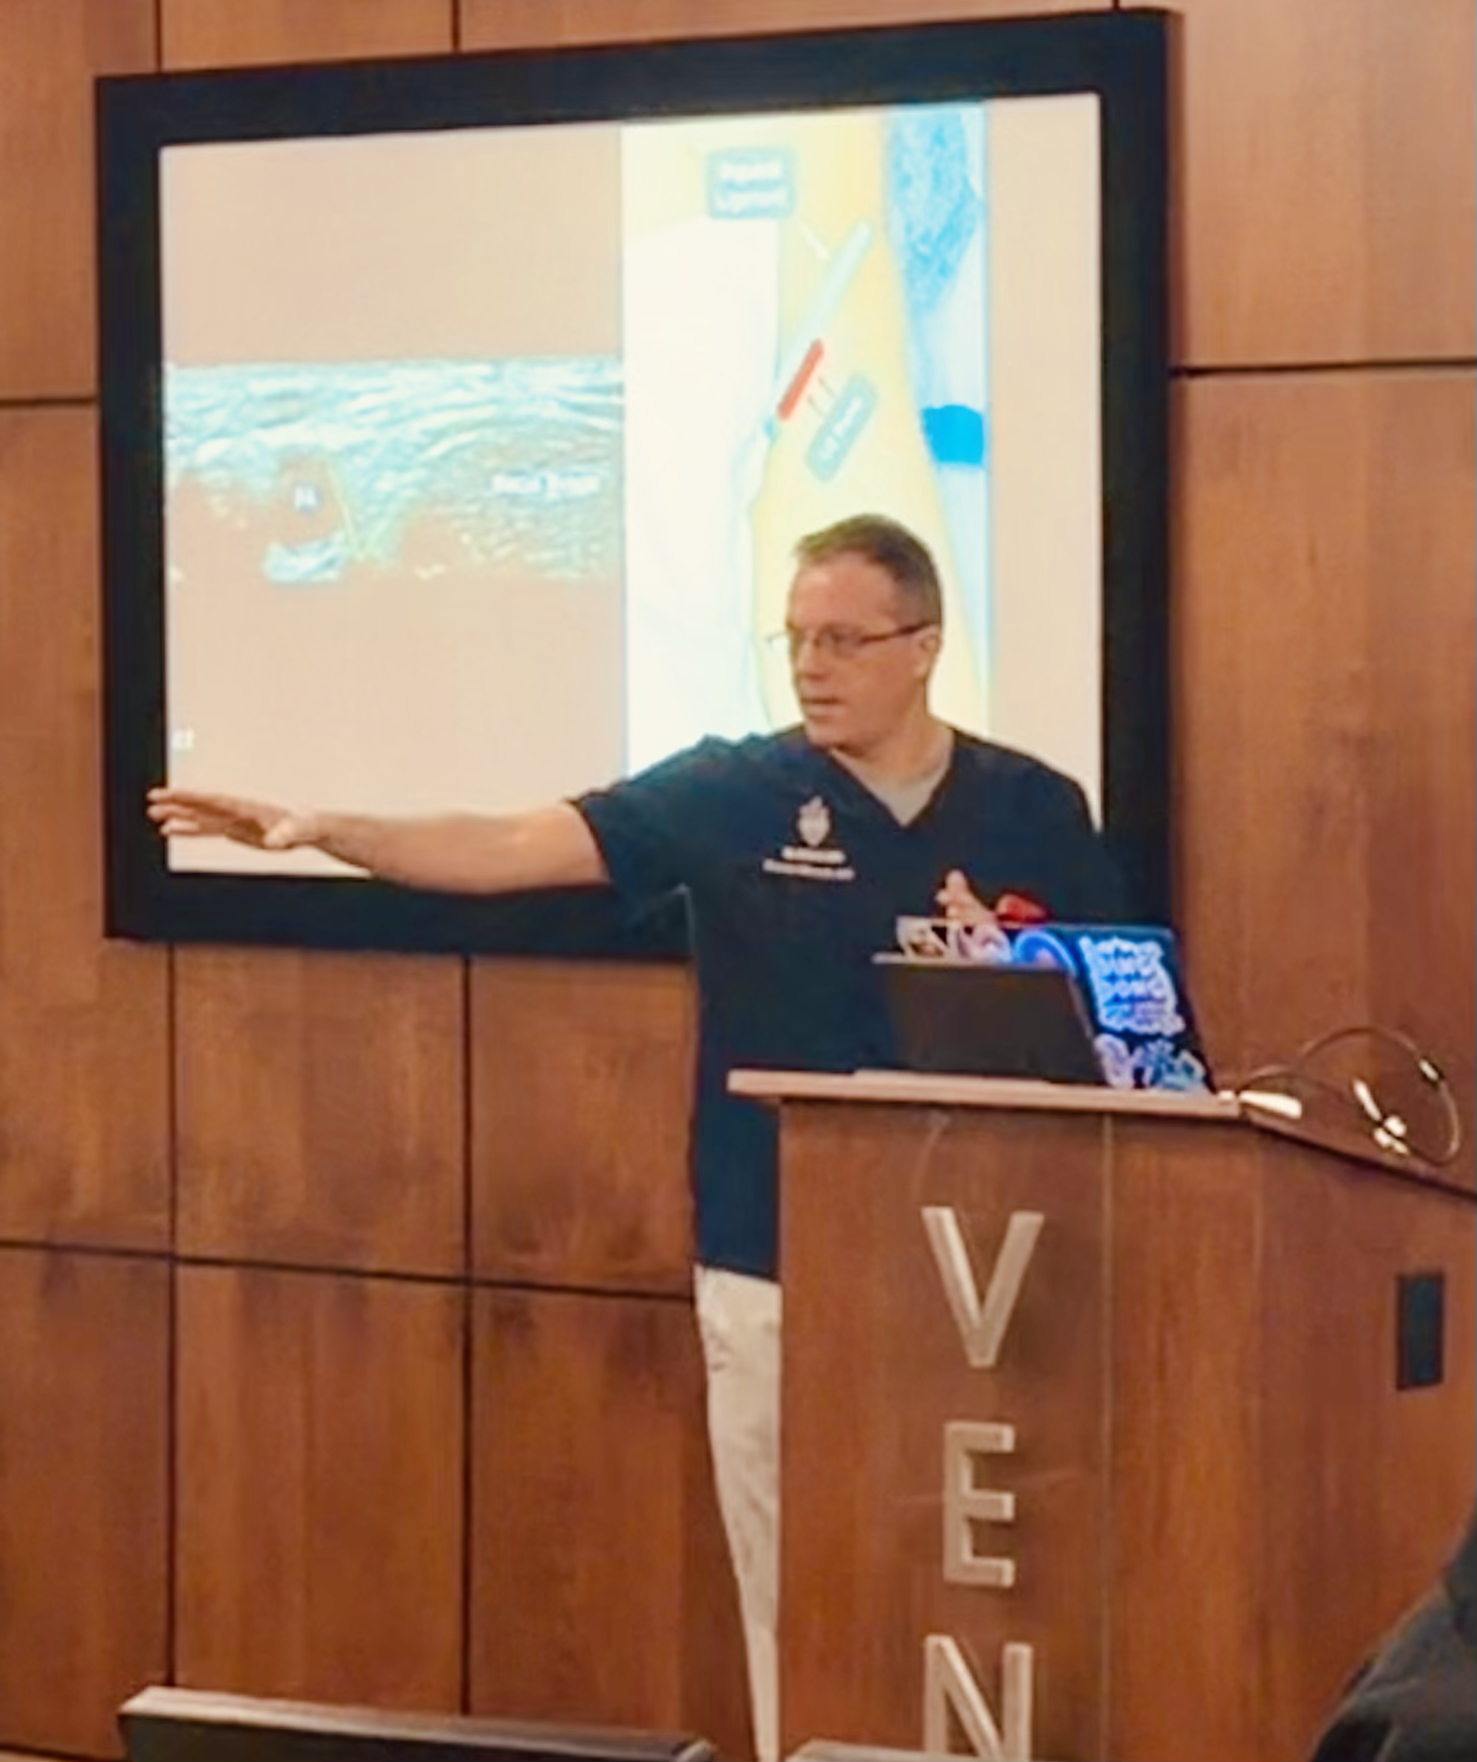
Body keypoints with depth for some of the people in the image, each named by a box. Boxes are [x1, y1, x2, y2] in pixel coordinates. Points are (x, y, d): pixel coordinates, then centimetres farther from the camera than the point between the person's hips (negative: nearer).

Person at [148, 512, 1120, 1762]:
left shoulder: (1035, 811, 2)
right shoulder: (732, 792, -2)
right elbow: (516, 848, -10)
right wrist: (325, 830, -22)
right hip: (773, 1267, -1)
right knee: (791, 1590, 5)